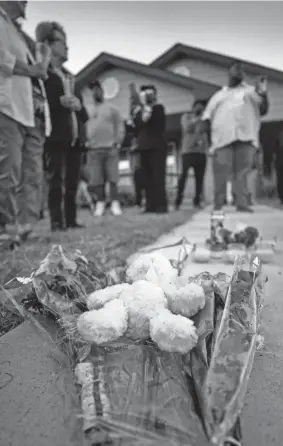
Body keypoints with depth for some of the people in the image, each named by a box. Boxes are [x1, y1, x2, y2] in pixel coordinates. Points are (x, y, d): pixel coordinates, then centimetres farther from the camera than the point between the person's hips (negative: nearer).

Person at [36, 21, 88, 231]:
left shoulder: (68, 76, 25)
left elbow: (83, 113, 23)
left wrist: (78, 105, 1)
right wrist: (61, 101, -18)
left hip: (74, 135, 7)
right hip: (55, 135, -7)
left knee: (72, 181, 5)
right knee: (56, 180, -9)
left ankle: (71, 220, 10)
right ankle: (56, 222, -7)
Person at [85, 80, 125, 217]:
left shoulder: (111, 108, 9)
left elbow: (120, 126, 3)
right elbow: (83, 127, 19)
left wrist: (117, 143, -6)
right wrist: (86, 142, 5)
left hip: (110, 148, -3)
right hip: (94, 149, 3)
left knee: (113, 178, -5)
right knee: (97, 179, 1)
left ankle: (115, 204, -2)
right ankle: (100, 204, 7)